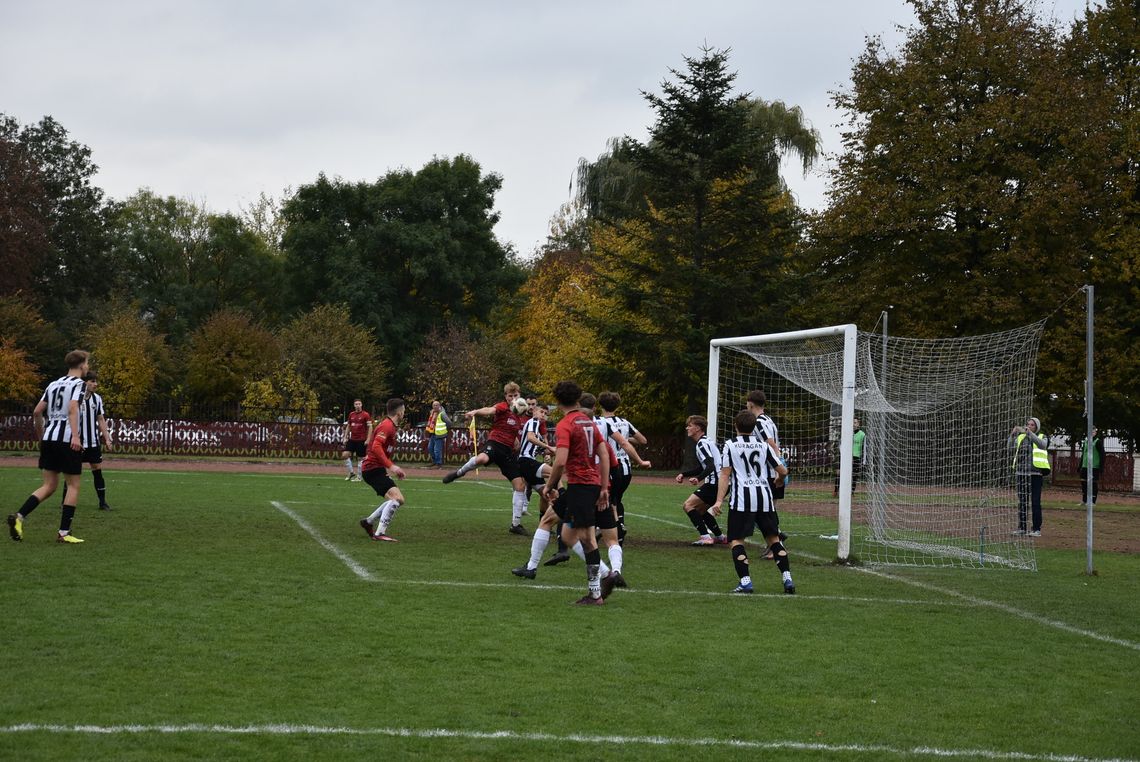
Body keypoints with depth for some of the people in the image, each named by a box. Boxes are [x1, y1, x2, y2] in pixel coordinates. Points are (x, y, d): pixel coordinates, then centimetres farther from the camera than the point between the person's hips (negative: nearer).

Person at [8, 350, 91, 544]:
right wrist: (75, 436, -32)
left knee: (49, 486, 11)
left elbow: (37, 412, 16)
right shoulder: (78, 384, -4)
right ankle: (64, 532, -1)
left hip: (49, 439, 7)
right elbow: (73, 409, -22)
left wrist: (41, 437, 28)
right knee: (73, 485, 3)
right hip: (67, 440, -7)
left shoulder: (54, 384, 17)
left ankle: (19, 516, -7)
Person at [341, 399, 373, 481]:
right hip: (352, 439, 5)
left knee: (360, 458, 0)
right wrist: (345, 437, 11)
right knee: (345, 455, -5)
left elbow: (370, 427, -7)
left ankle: (359, 476, 9)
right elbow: (348, 426, 19)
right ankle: (351, 472, 9)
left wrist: (368, 439, -13)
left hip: (361, 440, -5)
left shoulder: (365, 415, -6)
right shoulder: (351, 414, 10)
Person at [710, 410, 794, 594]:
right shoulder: (763, 445, 12)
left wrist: (719, 500, -4)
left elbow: (725, 475, -3)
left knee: (736, 541, -1)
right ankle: (787, 578, 6)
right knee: (773, 538, 14)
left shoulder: (730, 445, 5)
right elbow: (783, 471, 14)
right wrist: (779, 480, 37)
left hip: (742, 498, -3)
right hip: (764, 497, 3)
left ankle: (745, 581, -16)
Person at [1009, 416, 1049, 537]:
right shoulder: (1021, 437, 12)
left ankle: (1037, 529, -2)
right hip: (1021, 473, 4)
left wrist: (1028, 433, -30)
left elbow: (1042, 444, -20)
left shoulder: (1041, 437, 4)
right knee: (1022, 502, 8)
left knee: (1035, 502, -6)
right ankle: (1021, 528, 16)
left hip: (1035, 474, -4)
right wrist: (1013, 434, -19)